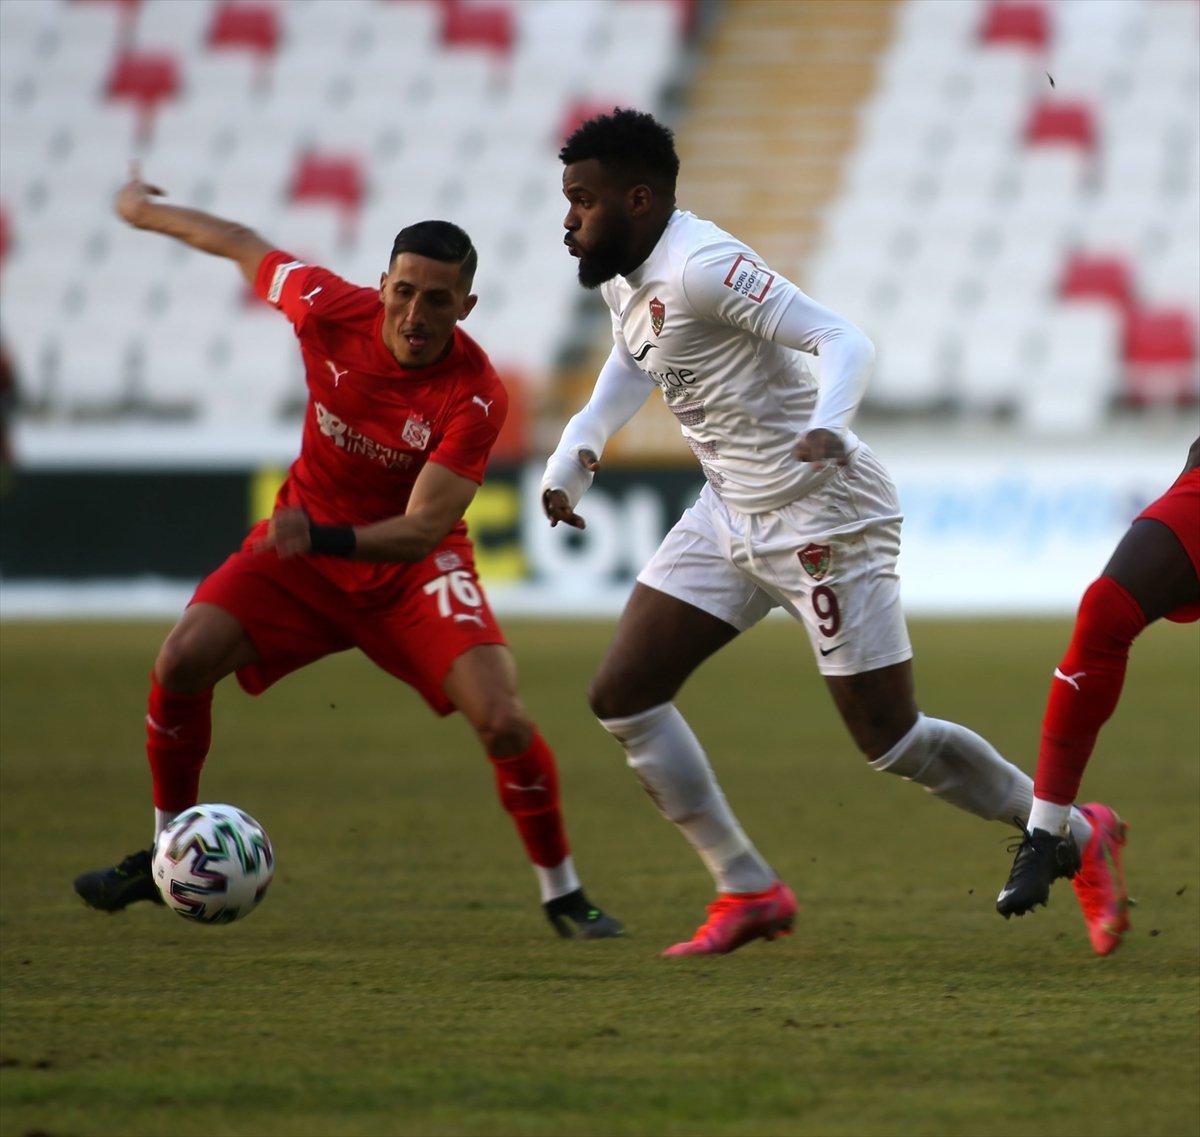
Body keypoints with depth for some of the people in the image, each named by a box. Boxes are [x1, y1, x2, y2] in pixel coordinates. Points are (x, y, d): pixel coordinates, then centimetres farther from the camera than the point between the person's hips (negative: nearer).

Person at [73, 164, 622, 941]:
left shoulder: (475, 397, -27)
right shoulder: (330, 311, -19)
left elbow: (421, 531, -30)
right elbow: (245, 248, 1)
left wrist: (322, 539, -47)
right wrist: (147, 211, 16)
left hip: (410, 565, -3)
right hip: (304, 542, 3)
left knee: (502, 720, -21)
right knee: (183, 661, -16)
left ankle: (563, 895, 1)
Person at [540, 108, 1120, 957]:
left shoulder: (699, 267, -22)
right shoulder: (623, 278, 6)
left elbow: (843, 341, -28)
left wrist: (828, 424, -48)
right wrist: (572, 459, 9)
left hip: (821, 516, -9)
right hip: (730, 515, 9)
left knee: (889, 740, -4)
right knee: (622, 697, 1)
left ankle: (1076, 836, 16)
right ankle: (749, 891, 9)